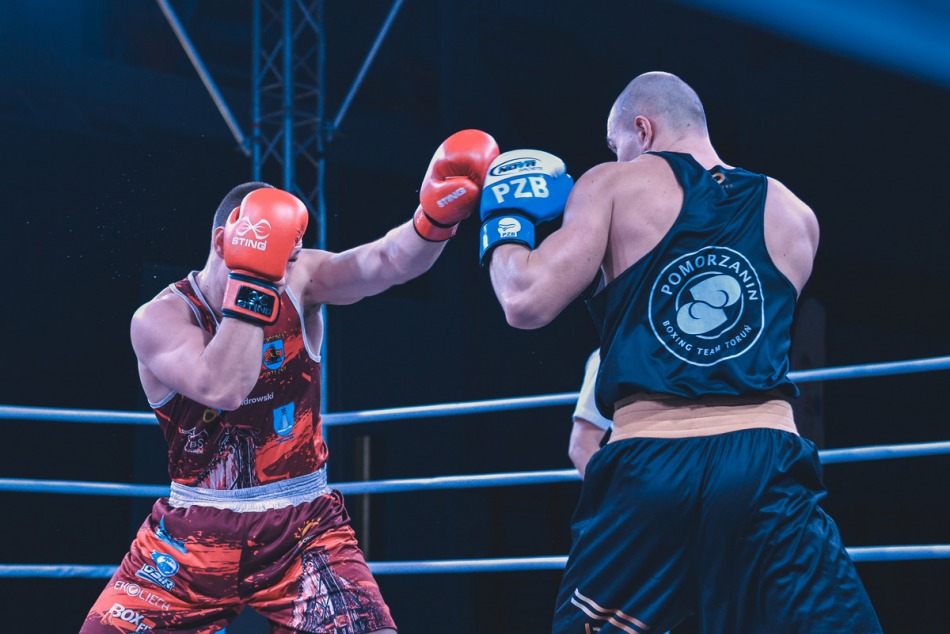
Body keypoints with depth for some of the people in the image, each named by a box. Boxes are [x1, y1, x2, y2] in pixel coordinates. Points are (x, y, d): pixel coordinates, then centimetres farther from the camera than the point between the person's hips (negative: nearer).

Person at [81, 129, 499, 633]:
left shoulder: (298, 282, -3)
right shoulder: (160, 318, -10)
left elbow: (386, 262, -21)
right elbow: (222, 388, -29)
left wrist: (435, 218, -41)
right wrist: (253, 279, -29)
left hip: (303, 530, 1)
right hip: (194, 536, -1)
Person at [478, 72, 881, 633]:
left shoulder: (613, 185, 7)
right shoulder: (795, 216, 18)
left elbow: (528, 303, -1)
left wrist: (505, 220, 19)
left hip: (648, 465, -1)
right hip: (766, 461, 1)